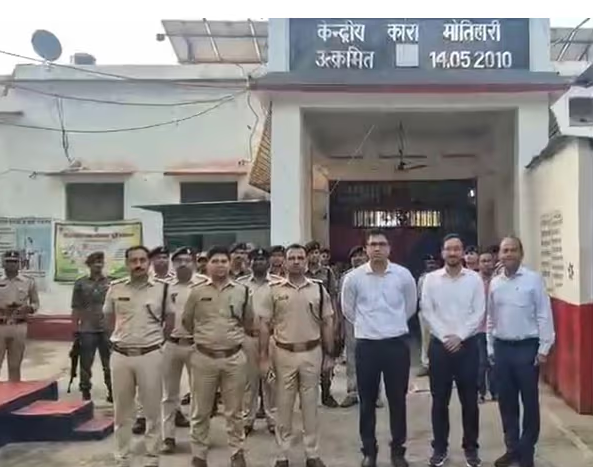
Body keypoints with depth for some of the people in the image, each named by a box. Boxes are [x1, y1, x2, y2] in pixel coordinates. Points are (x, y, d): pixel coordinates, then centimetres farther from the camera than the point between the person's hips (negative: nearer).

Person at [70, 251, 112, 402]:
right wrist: (76, 330, -1)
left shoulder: (111, 283, 4)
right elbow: (76, 309, 3)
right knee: (85, 364, 6)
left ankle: (112, 392, 19)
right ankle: (85, 394, 17)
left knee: (109, 364, 8)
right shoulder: (80, 283, 3)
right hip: (87, 330, 0)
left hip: (107, 330, 1)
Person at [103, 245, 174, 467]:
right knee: (122, 412, 12)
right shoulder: (115, 288, 0)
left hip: (150, 356, -1)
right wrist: (123, 336, 12)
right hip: (120, 355, 2)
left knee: (152, 411, 7)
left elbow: (170, 318, 9)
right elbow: (109, 316, 15)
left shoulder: (162, 288, -3)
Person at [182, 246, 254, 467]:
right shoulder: (197, 292, -1)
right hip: (204, 357, 0)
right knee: (200, 411, 10)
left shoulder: (242, 291, 1)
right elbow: (186, 321, 12)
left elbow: (249, 323, 15)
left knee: (234, 410, 12)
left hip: (234, 357, 1)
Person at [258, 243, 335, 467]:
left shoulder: (318, 289, 1)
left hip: (312, 353, 1)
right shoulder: (273, 290, -3)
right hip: (283, 353, -1)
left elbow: (327, 323, 6)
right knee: (283, 407, 9)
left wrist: (329, 354, 4)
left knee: (310, 406, 11)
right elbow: (264, 325, -2)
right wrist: (263, 358, -5)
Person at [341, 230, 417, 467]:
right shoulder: (353, 277, -5)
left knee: (397, 400, 9)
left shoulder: (403, 275, -4)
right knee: (367, 401, 8)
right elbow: (348, 309, 10)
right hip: (366, 345, 0)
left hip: (397, 343, 0)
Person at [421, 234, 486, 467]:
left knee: (469, 400, 8)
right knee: (439, 400, 7)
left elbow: (479, 312, -4)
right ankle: (440, 447, 20)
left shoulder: (474, 279, 0)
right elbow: (427, 312, -3)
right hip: (439, 344, 0)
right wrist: (445, 337, -11)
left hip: (467, 344, 0)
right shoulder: (431, 279, 0)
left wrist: (459, 336, -12)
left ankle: (471, 447, 22)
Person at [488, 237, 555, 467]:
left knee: (529, 401, 6)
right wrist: (491, 348, 11)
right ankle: (512, 447, 26)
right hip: (502, 348, 4)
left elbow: (544, 316, -8)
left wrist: (544, 349, -10)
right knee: (506, 401, 12)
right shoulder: (494, 283, 6)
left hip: (527, 347, -4)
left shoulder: (533, 279, -7)